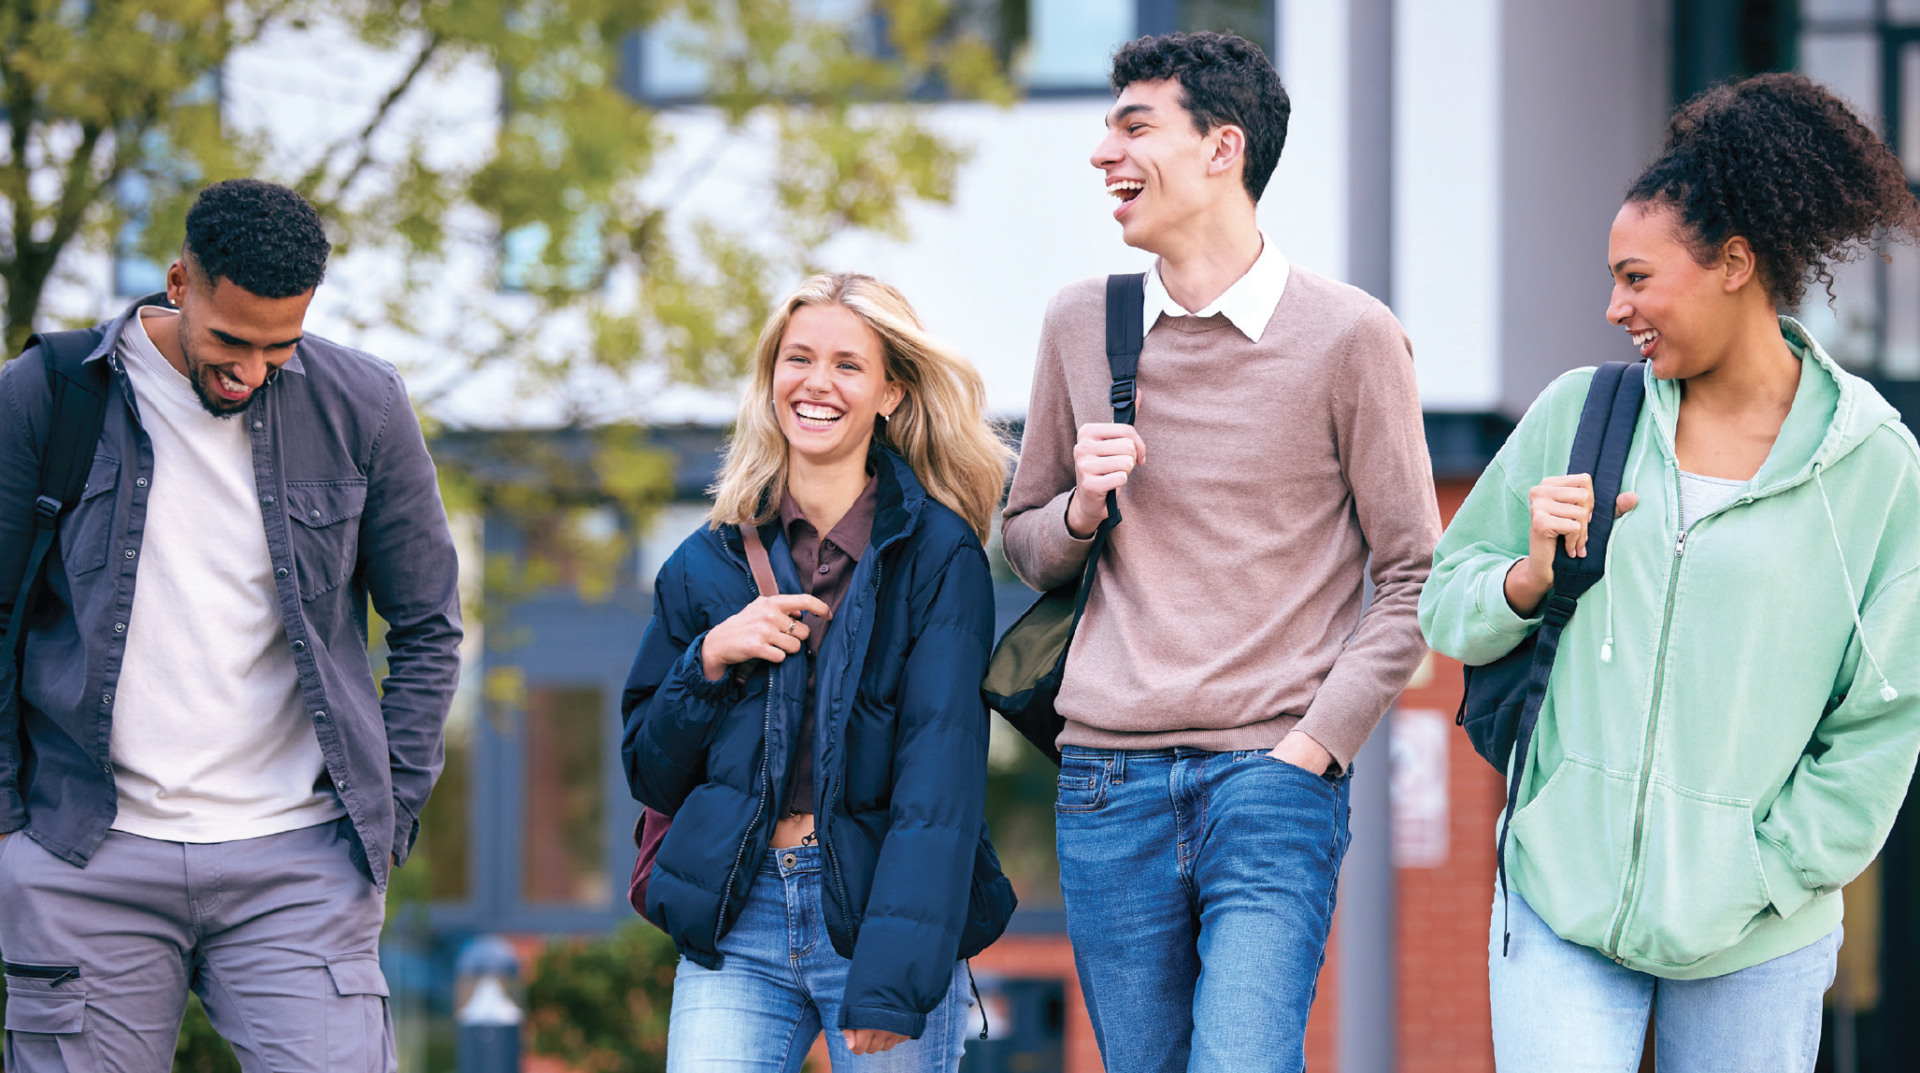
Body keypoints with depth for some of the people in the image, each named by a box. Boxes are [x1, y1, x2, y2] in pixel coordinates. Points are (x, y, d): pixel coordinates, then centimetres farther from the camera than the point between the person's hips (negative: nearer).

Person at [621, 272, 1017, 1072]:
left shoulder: (938, 554, 0)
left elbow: (942, 772, -8)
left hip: (882, 912, -2)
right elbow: (649, 772, 16)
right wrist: (709, 661, -3)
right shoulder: (711, 562, 13)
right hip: (735, 927, 3)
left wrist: (893, 981, -17)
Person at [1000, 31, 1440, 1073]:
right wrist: (1083, 508, -2)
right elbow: (1025, 547, 20)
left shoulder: (1349, 337, -2)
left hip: (1273, 779, -4)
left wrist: (1310, 748, -8)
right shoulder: (1081, 324, 10)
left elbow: (1410, 578, 1)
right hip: (1108, 782, 4)